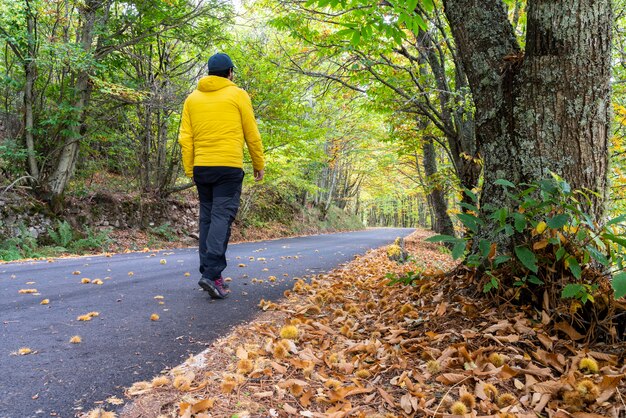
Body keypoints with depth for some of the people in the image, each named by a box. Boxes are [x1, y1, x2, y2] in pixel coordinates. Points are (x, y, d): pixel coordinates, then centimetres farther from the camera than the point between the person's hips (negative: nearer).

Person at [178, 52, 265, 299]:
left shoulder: (192, 98, 12)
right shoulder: (238, 95, 2)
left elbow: (185, 138, 7)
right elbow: (252, 134, 3)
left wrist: (189, 170, 12)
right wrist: (259, 164, 12)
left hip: (201, 167, 4)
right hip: (229, 167, -4)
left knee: (206, 218, 12)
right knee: (222, 217, -7)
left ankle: (208, 270, 13)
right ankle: (212, 274, -17)